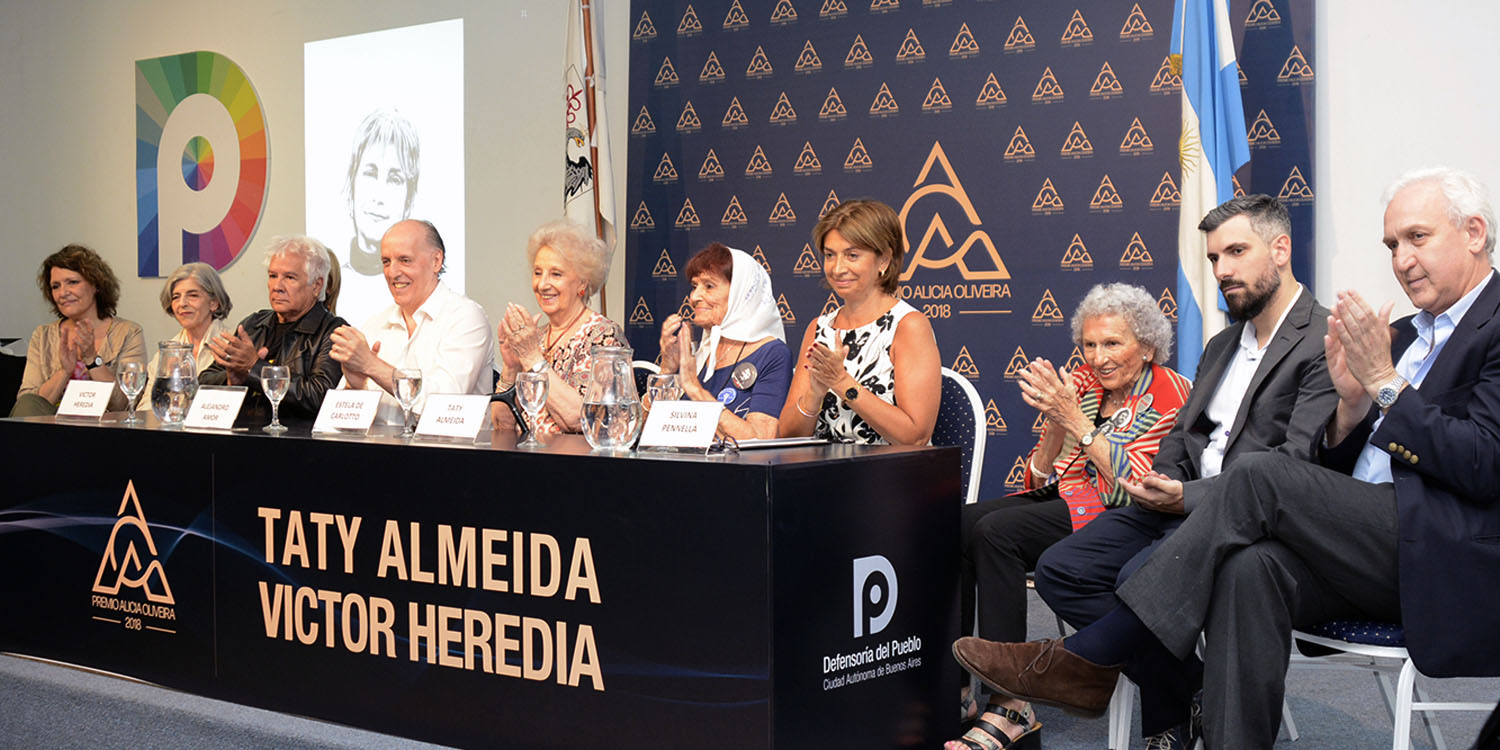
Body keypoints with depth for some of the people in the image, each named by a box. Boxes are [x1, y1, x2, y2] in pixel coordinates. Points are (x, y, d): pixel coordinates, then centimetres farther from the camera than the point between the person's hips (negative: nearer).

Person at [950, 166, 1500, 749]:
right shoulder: (1402, 335, 24)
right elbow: (1333, 468, 17)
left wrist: (1386, 383, -10)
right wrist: (1352, 401, -3)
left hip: (1443, 558, -6)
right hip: (1370, 549, 7)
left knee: (1259, 478, -23)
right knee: (1250, 566, -26)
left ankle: (1086, 661, -19)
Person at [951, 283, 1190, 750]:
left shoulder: (1172, 396, -6)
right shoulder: (1080, 385, 11)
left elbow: (1139, 487, -17)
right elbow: (1042, 477, 8)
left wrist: (1076, 420, -19)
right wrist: (1054, 423, -11)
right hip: (1064, 499, 7)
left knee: (996, 531, -29)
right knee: (956, 524, -20)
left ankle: (1009, 708, -27)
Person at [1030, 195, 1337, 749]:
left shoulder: (1325, 344, -6)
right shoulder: (1222, 345, 24)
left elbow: (1296, 464, -16)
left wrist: (1188, 497, -21)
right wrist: (1162, 483, 0)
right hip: (1183, 503, 9)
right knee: (1059, 569, -10)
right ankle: (1191, 693, -5)